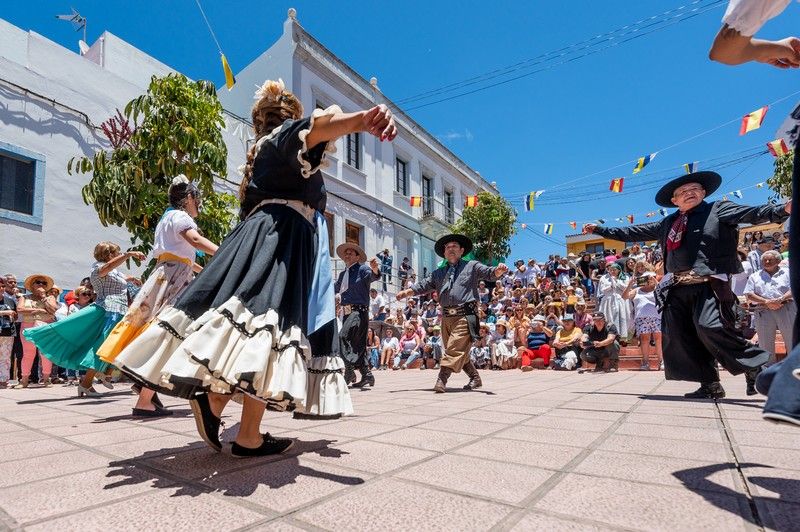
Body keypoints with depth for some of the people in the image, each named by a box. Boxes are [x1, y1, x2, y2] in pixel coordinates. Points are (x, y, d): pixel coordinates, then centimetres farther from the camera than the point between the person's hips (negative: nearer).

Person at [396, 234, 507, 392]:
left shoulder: (472, 266, 8)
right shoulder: (439, 273, 21)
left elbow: (489, 273, -4)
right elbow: (423, 286, 17)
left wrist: (498, 270, -27)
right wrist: (406, 292, 2)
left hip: (465, 315, -6)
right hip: (446, 317, 6)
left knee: (454, 349, -14)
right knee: (460, 352, 12)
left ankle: (442, 380, -15)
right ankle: (475, 378, 26)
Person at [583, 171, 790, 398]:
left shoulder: (718, 210, 9)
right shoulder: (667, 224, 22)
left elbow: (753, 213, -5)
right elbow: (632, 232, 25)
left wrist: (783, 209, -26)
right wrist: (599, 229, 25)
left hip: (709, 284, -6)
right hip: (677, 288, 6)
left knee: (710, 327, -23)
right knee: (681, 336, 1)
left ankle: (755, 367, 1)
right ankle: (710, 385, 12)